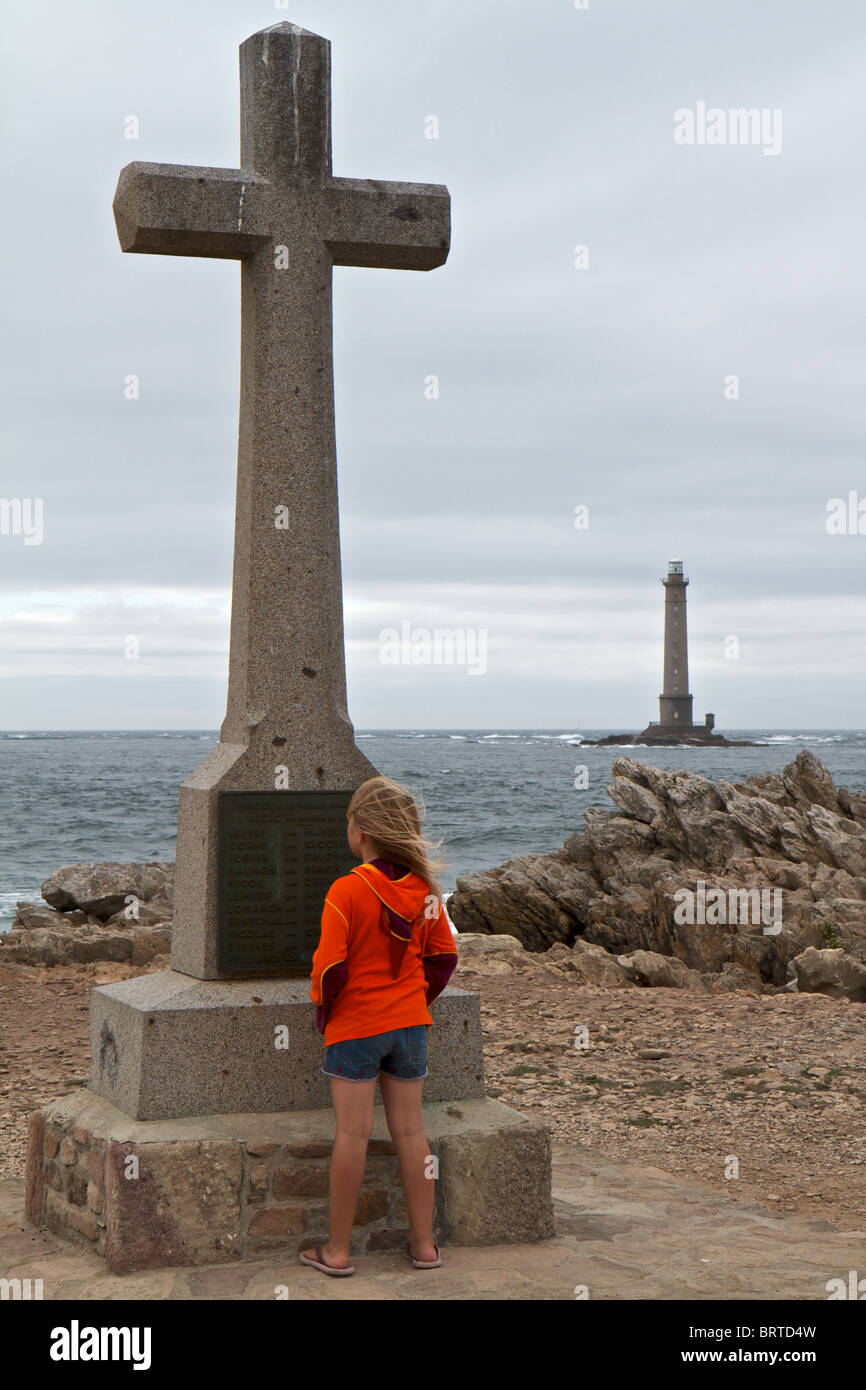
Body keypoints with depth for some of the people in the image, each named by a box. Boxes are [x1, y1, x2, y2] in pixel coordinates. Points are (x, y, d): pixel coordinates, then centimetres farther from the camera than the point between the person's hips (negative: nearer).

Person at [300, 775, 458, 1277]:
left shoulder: (347, 891, -16)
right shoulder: (424, 890, 0)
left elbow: (330, 967, -14)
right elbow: (444, 957, 7)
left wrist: (323, 1011, 3)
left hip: (354, 1027, -4)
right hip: (410, 1024, 4)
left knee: (353, 1134, 0)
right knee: (411, 1129, 10)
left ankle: (338, 1250, 8)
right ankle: (424, 1243, 16)